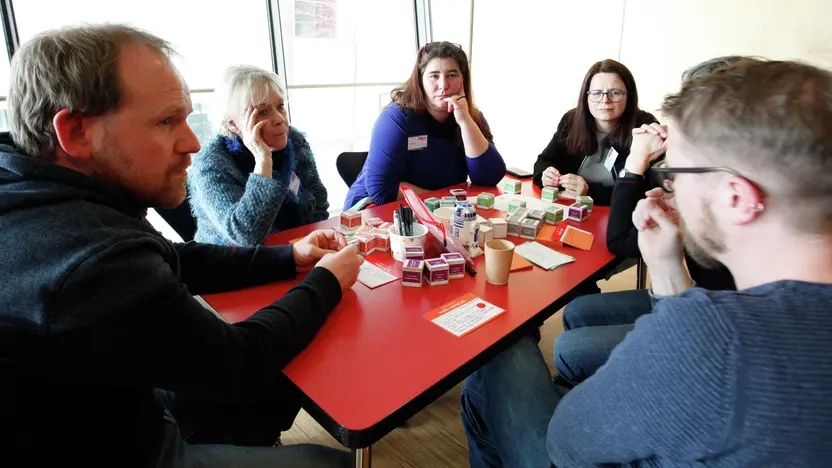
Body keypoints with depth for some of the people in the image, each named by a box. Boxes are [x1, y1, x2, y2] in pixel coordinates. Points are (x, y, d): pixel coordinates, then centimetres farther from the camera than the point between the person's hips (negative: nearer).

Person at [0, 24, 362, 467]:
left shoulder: (62, 199, -7)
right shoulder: (91, 262, -37)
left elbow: (175, 263, 5)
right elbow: (238, 361, -25)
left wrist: (288, 258, -2)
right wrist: (326, 281, -10)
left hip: (104, 407, 8)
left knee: (282, 385, 18)